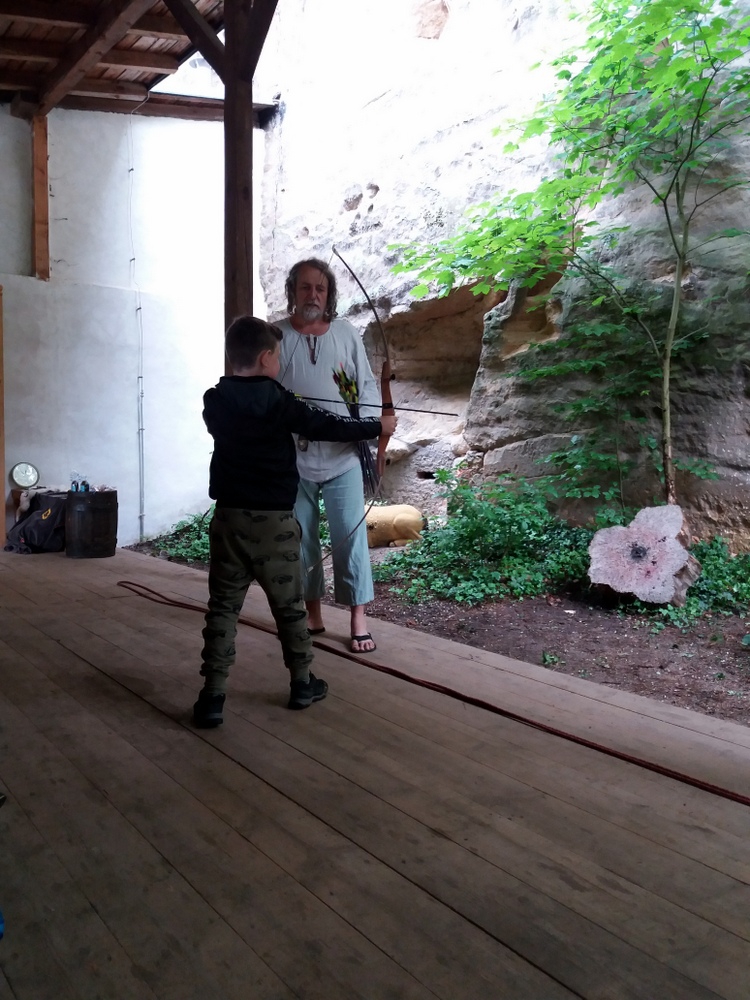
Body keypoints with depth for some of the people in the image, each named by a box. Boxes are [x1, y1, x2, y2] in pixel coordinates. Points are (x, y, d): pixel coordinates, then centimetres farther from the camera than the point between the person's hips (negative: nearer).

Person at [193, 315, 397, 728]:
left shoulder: (214, 403, 2)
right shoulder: (278, 402, -8)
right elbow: (326, 427, -3)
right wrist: (377, 426, 8)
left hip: (229, 517, 3)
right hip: (273, 520, -3)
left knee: (223, 606, 6)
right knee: (289, 604, 11)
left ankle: (213, 696, 3)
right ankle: (302, 683, 24)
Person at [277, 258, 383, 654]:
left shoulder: (346, 333, 6)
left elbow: (368, 384, 6)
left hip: (342, 457, 0)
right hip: (292, 459, 0)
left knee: (351, 536, 1)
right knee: (300, 539, 8)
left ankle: (358, 619, 11)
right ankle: (313, 615, 23)